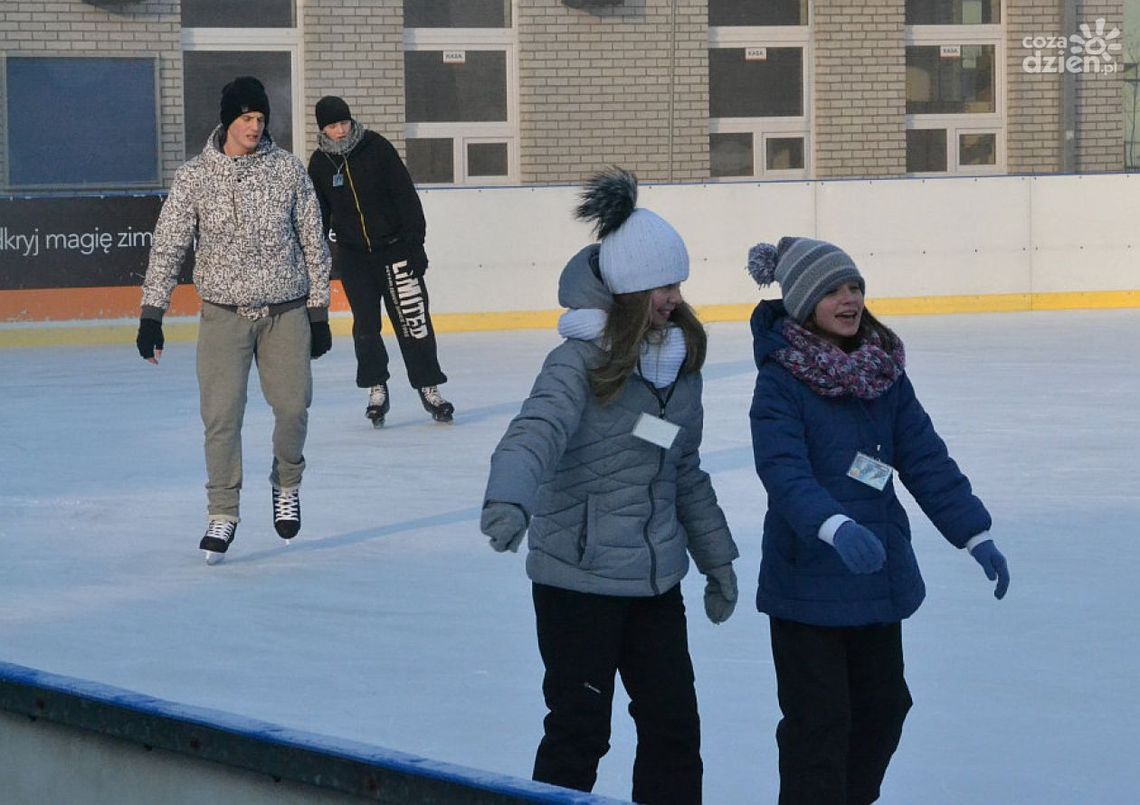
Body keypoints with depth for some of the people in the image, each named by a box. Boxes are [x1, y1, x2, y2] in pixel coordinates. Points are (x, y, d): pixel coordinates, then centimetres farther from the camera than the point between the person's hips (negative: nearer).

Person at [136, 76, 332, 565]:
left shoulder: (288, 170, 0)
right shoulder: (195, 177, -3)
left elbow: (313, 242, 6)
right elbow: (168, 245, -2)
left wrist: (319, 313, 5)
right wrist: (151, 315, -8)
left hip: (286, 311, 1)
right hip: (224, 314, -1)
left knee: (293, 406, -4)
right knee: (221, 414, -7)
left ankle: (287, 484, 25)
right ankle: (222, 514, 5)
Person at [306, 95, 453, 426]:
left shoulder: (377, 148, -10)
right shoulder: (319, 163, -1)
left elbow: (406, 196, -9)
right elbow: (318, 214, 9)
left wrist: (415, 243, -12)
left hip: (393, 247, -2)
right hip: (353, 254, 2)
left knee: (412, 318, -3)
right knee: (366, 324, 2)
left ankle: (428, 387, 5)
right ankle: (376, 390, 14)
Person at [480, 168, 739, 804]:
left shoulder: (679, 357, 6)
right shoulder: (582, 360, -15)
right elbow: (535, 434, -31)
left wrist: (716, 558, 20)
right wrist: (509, 501, -51)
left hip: (657, 578, 7)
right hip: (580, 579, -6)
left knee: (674, 726, 9)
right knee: (581, 730, 0)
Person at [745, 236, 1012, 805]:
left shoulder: (884, 372, 5)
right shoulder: (781, 380, -14)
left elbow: (926, 459, 6)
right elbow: (785, 471, -27)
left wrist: (975, 535, 1)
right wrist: (836, 527, -43)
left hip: (880, 575, 7)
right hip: (808, 582, -7)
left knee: (883, 706, 17)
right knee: (819, 720, -2)